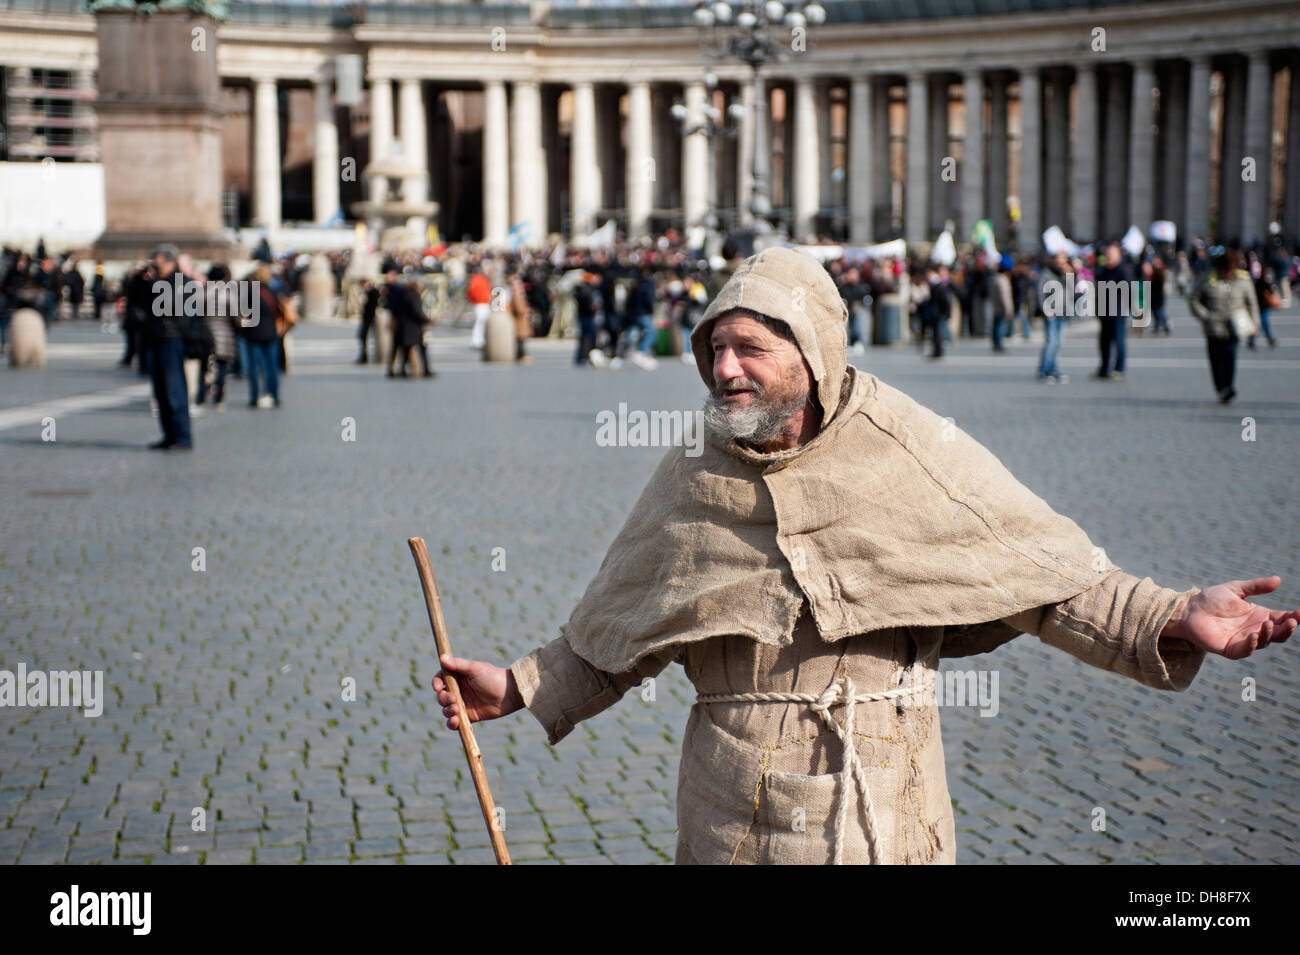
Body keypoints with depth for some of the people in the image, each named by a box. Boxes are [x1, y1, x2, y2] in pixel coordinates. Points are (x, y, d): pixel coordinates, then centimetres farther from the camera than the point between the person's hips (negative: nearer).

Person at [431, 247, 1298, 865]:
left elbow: (1049, 579, -2)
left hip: (882, 805, -2)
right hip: (733, 810, 3)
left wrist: (1170, 621, -13)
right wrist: (519, 689, 12)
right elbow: (615, 636, 16)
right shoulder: (692, 484, 5)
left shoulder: (915, 453, -5)